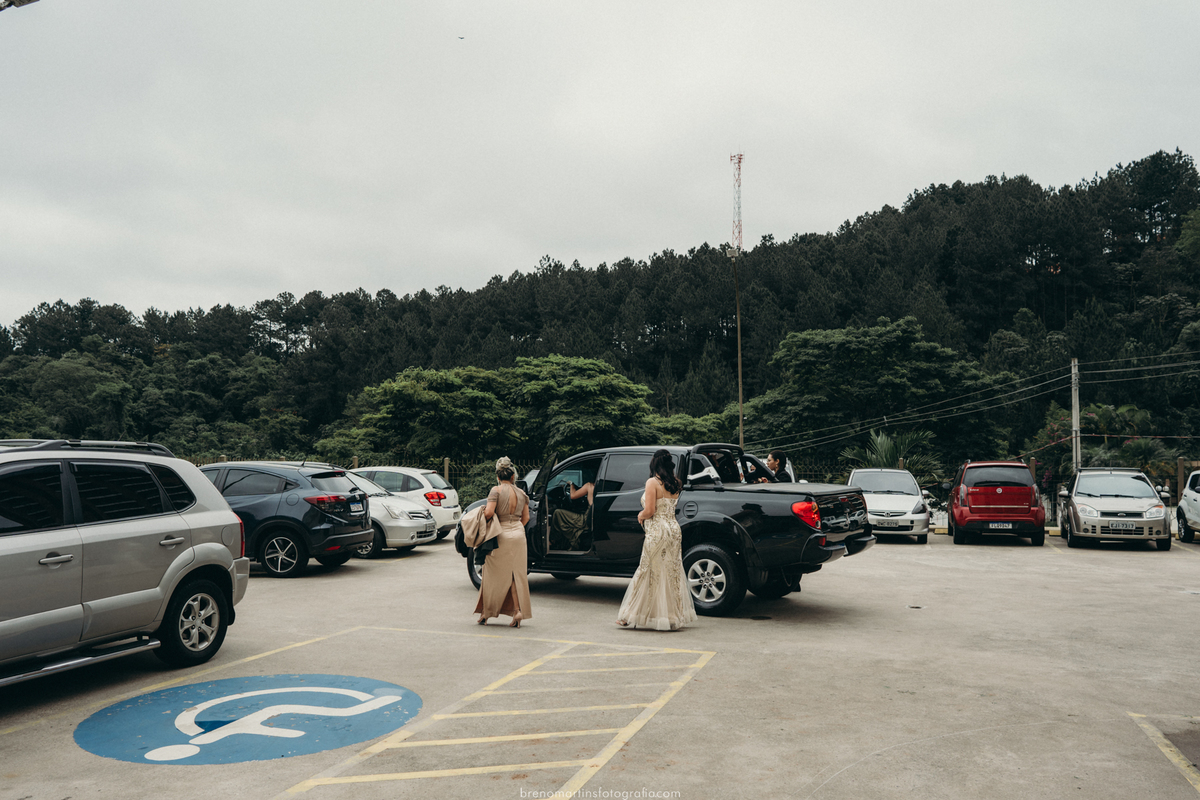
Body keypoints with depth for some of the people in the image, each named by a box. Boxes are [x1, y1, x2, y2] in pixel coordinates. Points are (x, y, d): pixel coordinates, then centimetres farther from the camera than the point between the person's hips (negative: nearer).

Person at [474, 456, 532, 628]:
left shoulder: (496, 490, -9)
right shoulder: (521, 493, 7)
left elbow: (489, 512, -19)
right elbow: (526, 517, 11)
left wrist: (483, 512, 2)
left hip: (502, 535, -4)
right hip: (519, 534, 4)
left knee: (494, 574, 7)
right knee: (516, 574, 10)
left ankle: (486, 613, 14)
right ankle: (518, 611, 1)